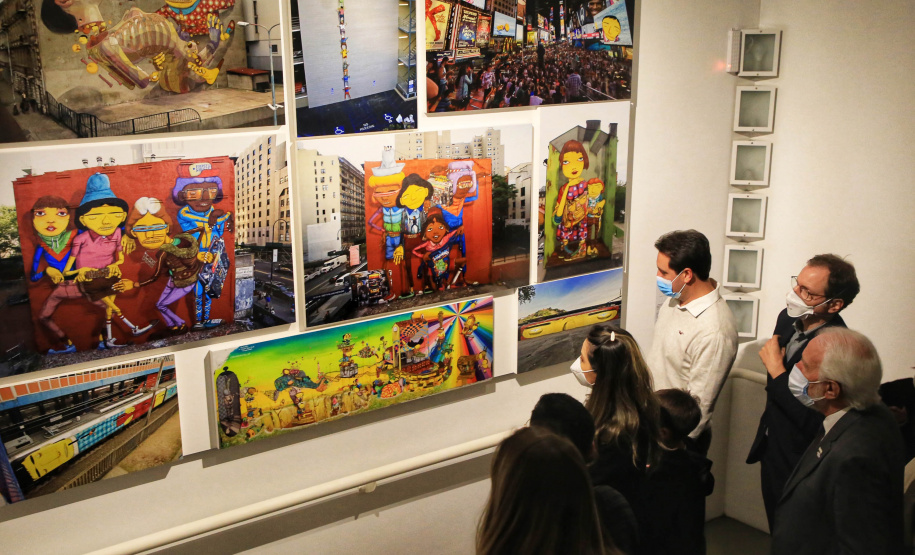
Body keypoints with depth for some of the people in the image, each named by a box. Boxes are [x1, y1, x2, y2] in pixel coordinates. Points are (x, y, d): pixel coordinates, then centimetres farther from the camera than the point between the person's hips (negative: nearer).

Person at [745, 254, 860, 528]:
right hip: (771, 447, 7)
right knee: (776, 527, 26)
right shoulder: (788, 318, -5)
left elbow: (810, 422, -29)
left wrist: (776, 370, -24)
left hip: (798, 461, -7)